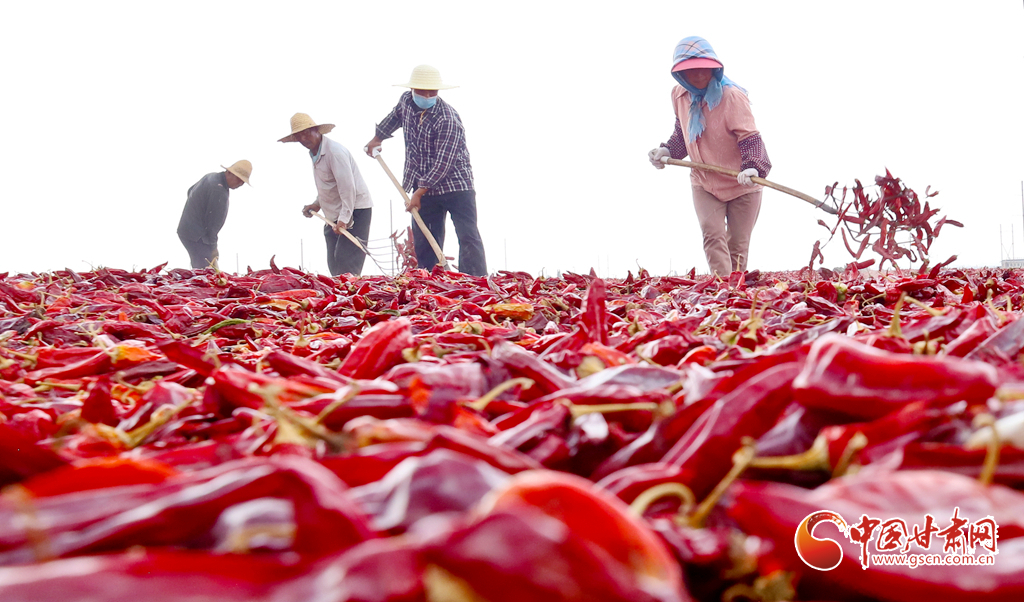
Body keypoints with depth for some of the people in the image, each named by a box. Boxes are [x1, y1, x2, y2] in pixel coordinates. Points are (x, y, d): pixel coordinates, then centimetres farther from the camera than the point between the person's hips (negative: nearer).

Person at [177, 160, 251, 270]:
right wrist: (213, 246, -10)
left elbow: (191, 191, 25)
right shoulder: (219, 191, -22)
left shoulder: (211, 177, 9)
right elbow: (212, 222, -20)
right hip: (196, 237, -11)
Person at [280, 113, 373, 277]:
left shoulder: (334, 151, -18)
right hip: (334, 214, 9)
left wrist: (344, 219, -26)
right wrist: (317, 204, 12)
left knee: (346, 261, -16)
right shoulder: (314, 153, 12)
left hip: (355, 210, -9)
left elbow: (347, 187, -23)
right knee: (333, 265, 6)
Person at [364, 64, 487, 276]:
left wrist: (419, 192, -24)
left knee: (468, 237, -9)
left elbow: (443, 163, -25)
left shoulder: (448, 119, -23)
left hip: (455, 184, -6)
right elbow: (395, 116, 26)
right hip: (424, 187, 7)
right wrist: (378, 137, 33)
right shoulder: (406, 101, -1)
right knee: (423, 242, 5)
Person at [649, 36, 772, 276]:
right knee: (712, 234, -16)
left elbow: (749, 137, -24)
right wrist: (667, 151, 2)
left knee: (738, 245, 5)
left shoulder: (732, 96, -18)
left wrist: (752, 166, -40)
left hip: (741, 185, -3)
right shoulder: (679, 95, 0)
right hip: (704, 184, 4)